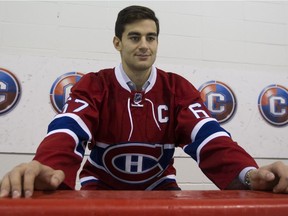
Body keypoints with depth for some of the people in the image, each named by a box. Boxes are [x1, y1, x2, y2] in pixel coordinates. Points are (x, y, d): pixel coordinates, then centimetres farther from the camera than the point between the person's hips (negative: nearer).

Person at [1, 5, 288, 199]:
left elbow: (209, 138, -21)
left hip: (158, 185, 2)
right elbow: (66, 132, -29)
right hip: (101, 184, -1)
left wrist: (248, 174, -42)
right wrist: (45, 168, -53)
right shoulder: (92, 86, -13)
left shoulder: (178, 89, -9)